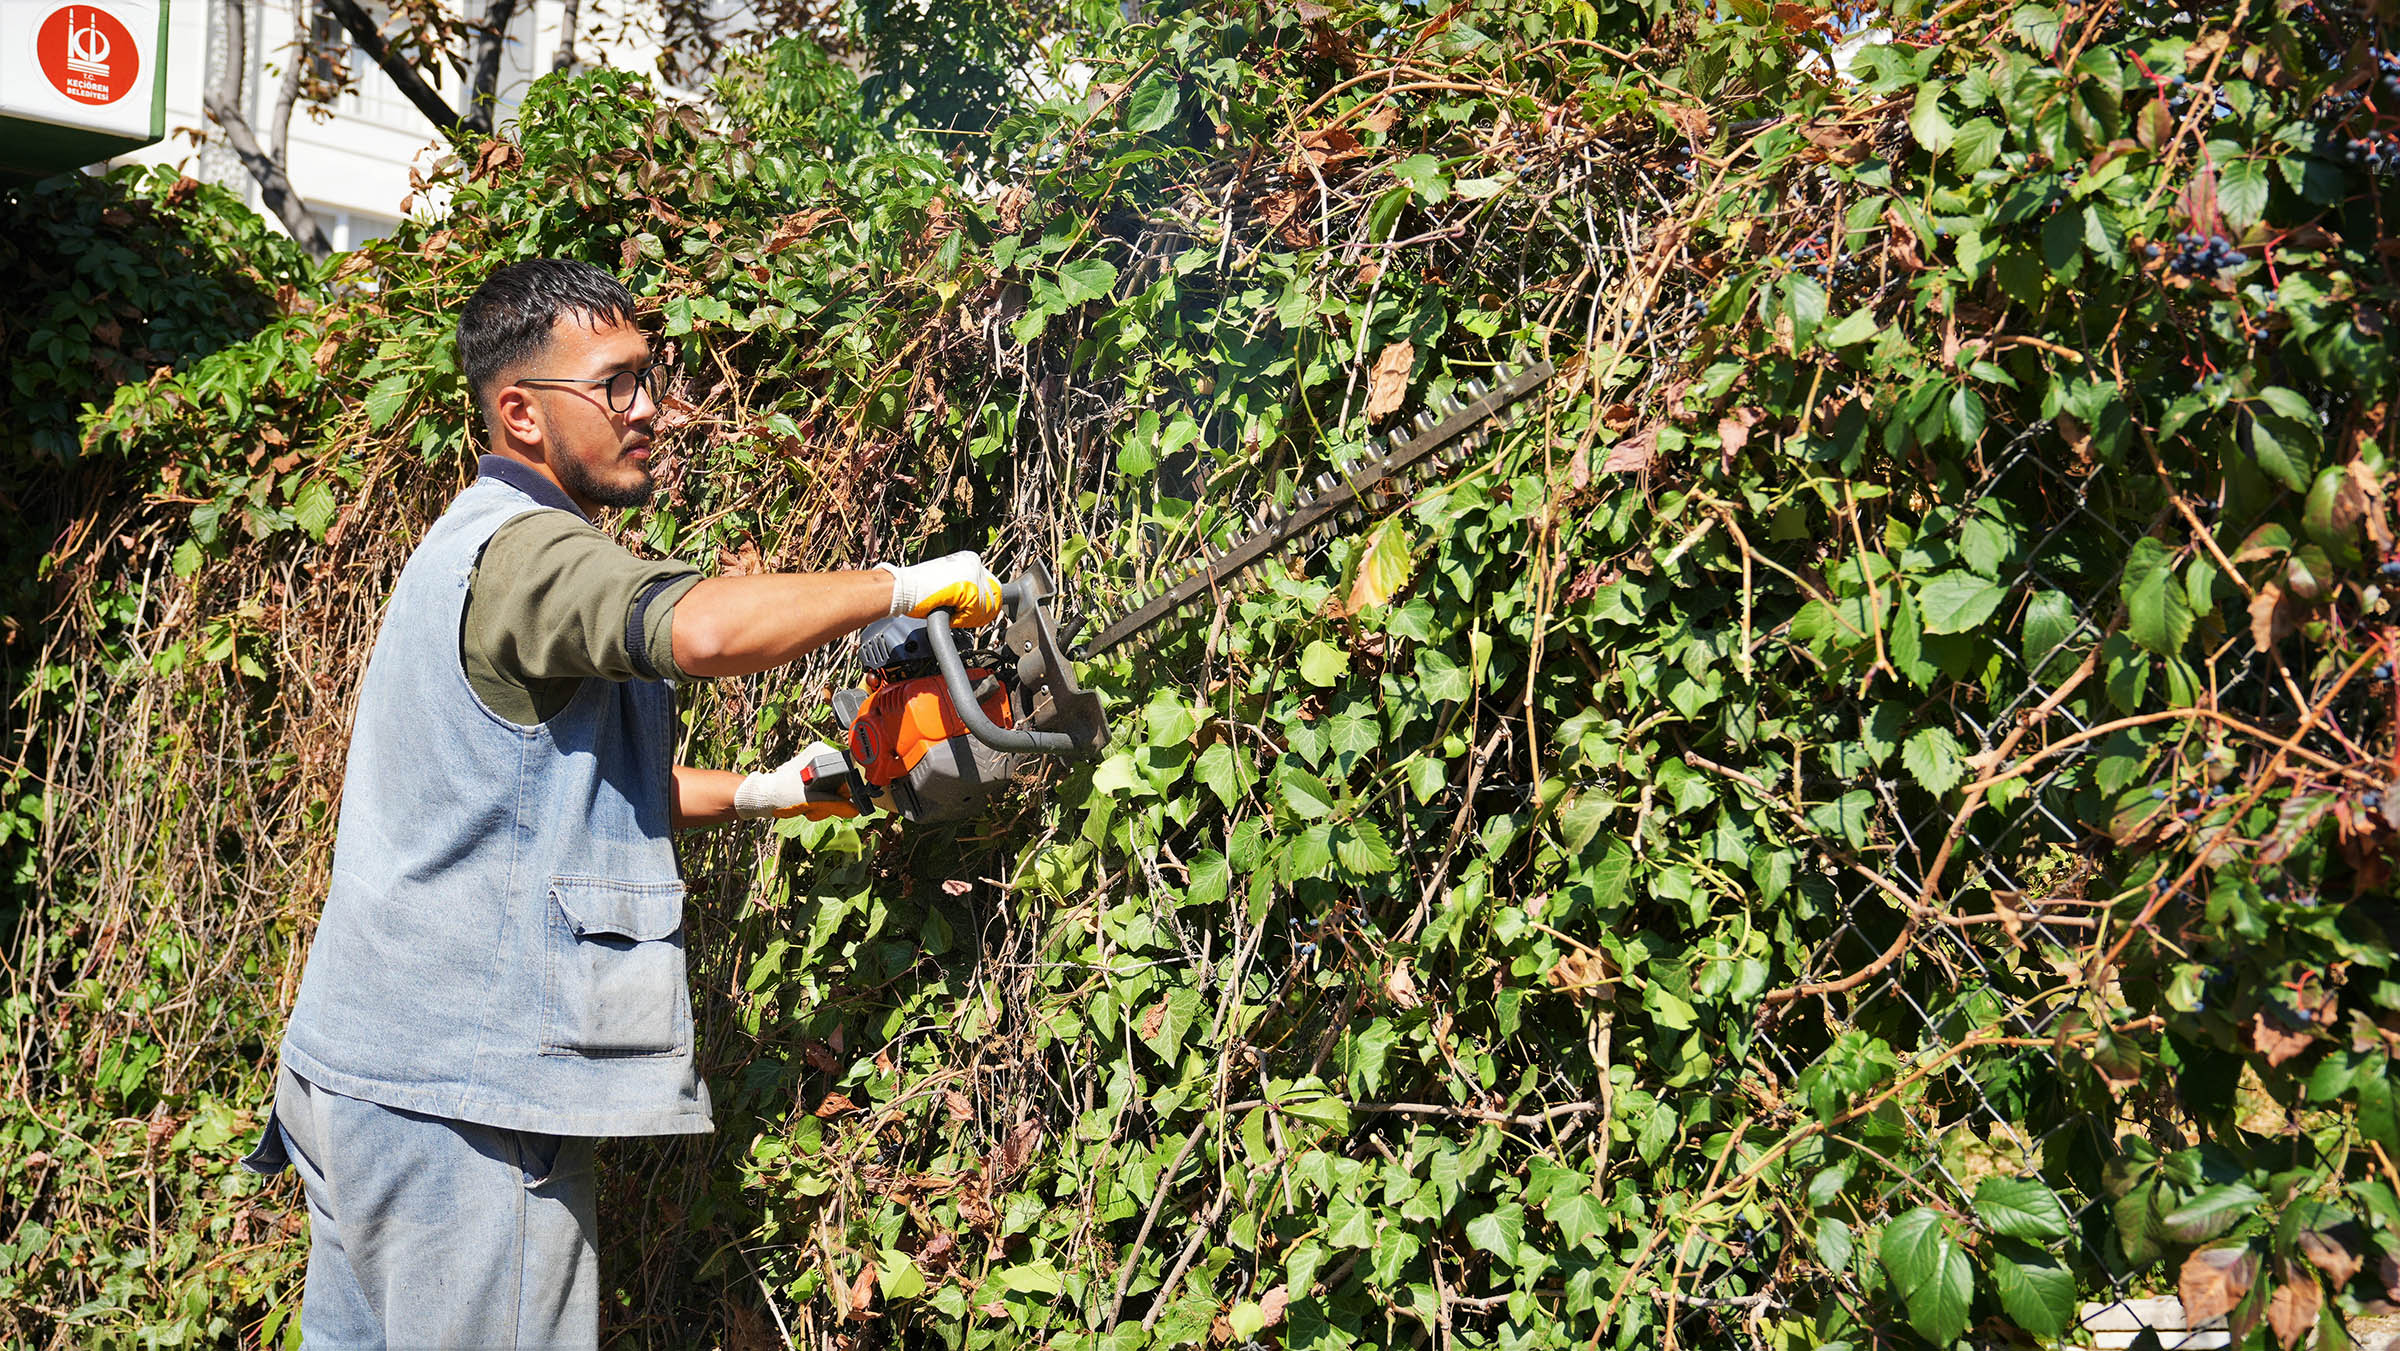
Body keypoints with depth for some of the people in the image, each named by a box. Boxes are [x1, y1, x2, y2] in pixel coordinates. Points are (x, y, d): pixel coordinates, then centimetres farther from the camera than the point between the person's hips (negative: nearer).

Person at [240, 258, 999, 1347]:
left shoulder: (480, 545, 17)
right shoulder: (523, 547, -16)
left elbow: (564, 786, 25)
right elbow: (702, 629, -37)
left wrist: (760, 794, 18)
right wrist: (901, 586, -22)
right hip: (458, 1096, -11)